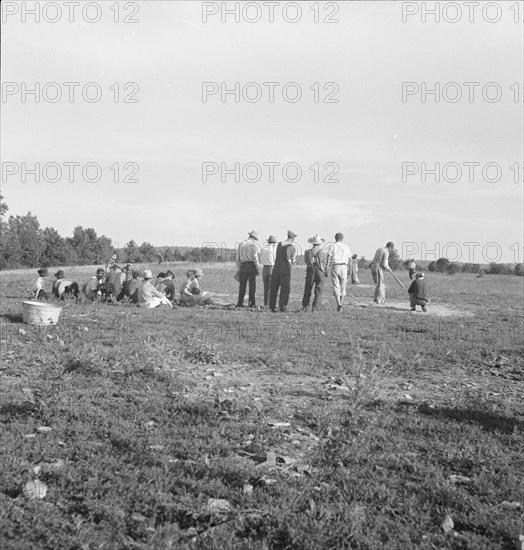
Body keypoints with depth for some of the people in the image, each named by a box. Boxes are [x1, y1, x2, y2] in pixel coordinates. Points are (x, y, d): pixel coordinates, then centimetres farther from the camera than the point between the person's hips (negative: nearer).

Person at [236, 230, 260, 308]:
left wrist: (239, 269, 17)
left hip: (242, 266, 5)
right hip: (251, 266, -5)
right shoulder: (254, 244, -3)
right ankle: (251, 303, -1)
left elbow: (237, 258, 13)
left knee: (242, 285, 8)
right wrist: (257, 268, -7)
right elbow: (255, 257, -12)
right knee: (252, 285, 1)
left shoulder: (241, 244, 14)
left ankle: (239, 303, 7)